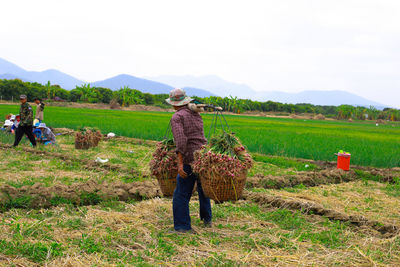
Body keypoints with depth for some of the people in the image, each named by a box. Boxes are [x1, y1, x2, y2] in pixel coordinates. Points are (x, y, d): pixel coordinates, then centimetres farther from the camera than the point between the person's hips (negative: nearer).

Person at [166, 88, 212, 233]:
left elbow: (181, 140, -21)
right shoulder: (196, 114, 15)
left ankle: (182, 227, 1)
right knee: (203, 189, 26)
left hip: (190, 160, -7)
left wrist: (180, 164, -23)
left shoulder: (177, 117, -7)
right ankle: (207, 220, 39)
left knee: (181, 195, 1)